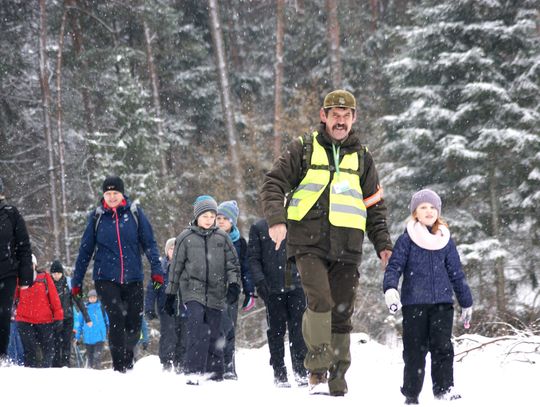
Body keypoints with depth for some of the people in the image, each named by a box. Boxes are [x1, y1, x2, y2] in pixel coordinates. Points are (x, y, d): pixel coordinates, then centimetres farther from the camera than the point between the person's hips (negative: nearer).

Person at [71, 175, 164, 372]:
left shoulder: (135, 213, 2)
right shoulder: (96, 217, 4)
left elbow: (149, 243, 2)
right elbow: (85, 250, 9)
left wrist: (156, 269, -11)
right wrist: (77, 281, 9)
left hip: (133, 279, 1)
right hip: (106, 279, -1)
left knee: (134, 323, 5)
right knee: (116, 319, -17)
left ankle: (127, 360, 31)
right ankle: (119, 367, -10)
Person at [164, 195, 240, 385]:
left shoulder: (222, 238, 9)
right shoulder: (185, 238, 6)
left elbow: (232, 264, 11)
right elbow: (176, 268, 10)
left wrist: (234, 284, -6)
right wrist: (170, 295, 11)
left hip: (216, 293, 2)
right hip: (192, 290, -2)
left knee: (213, 334, 4)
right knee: (197, 329, -21)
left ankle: (215, 374, 16)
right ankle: (192, 372, -23)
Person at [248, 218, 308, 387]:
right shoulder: (258, 227, 6)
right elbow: (253, 258, 3)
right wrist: (260, 281, -10)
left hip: (296, 286, 1)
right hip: (273, 288, -1)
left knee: (298, 329, -6)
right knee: (277, 330, 2)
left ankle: (301, 372, -2)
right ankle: (279, 374, 8)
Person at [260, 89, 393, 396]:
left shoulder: (362, 158, 17)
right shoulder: (304, 149, 8)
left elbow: (375, 206, 21)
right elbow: (274, 183, 3)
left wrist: (383, 244, 12)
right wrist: (277, 219, -14)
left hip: (347, 247, 3)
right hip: (309, 242, -3)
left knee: (342, 313, 2)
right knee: (320, 301, -21)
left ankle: (338, 380, 10)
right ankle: (317, 371, -16)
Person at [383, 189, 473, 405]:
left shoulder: (445, 240, 12)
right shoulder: (407, 240, 3)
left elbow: (456, 273, 17)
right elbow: (394, 266, -3)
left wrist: (466, 302, 18)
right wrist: (390, 288, -22)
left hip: (442, 302, 2)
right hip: (414, 303, -2)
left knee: (442, 346, -9)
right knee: (415, 350, 1)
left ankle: (444, 388, -4)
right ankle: (411, 393, 9)